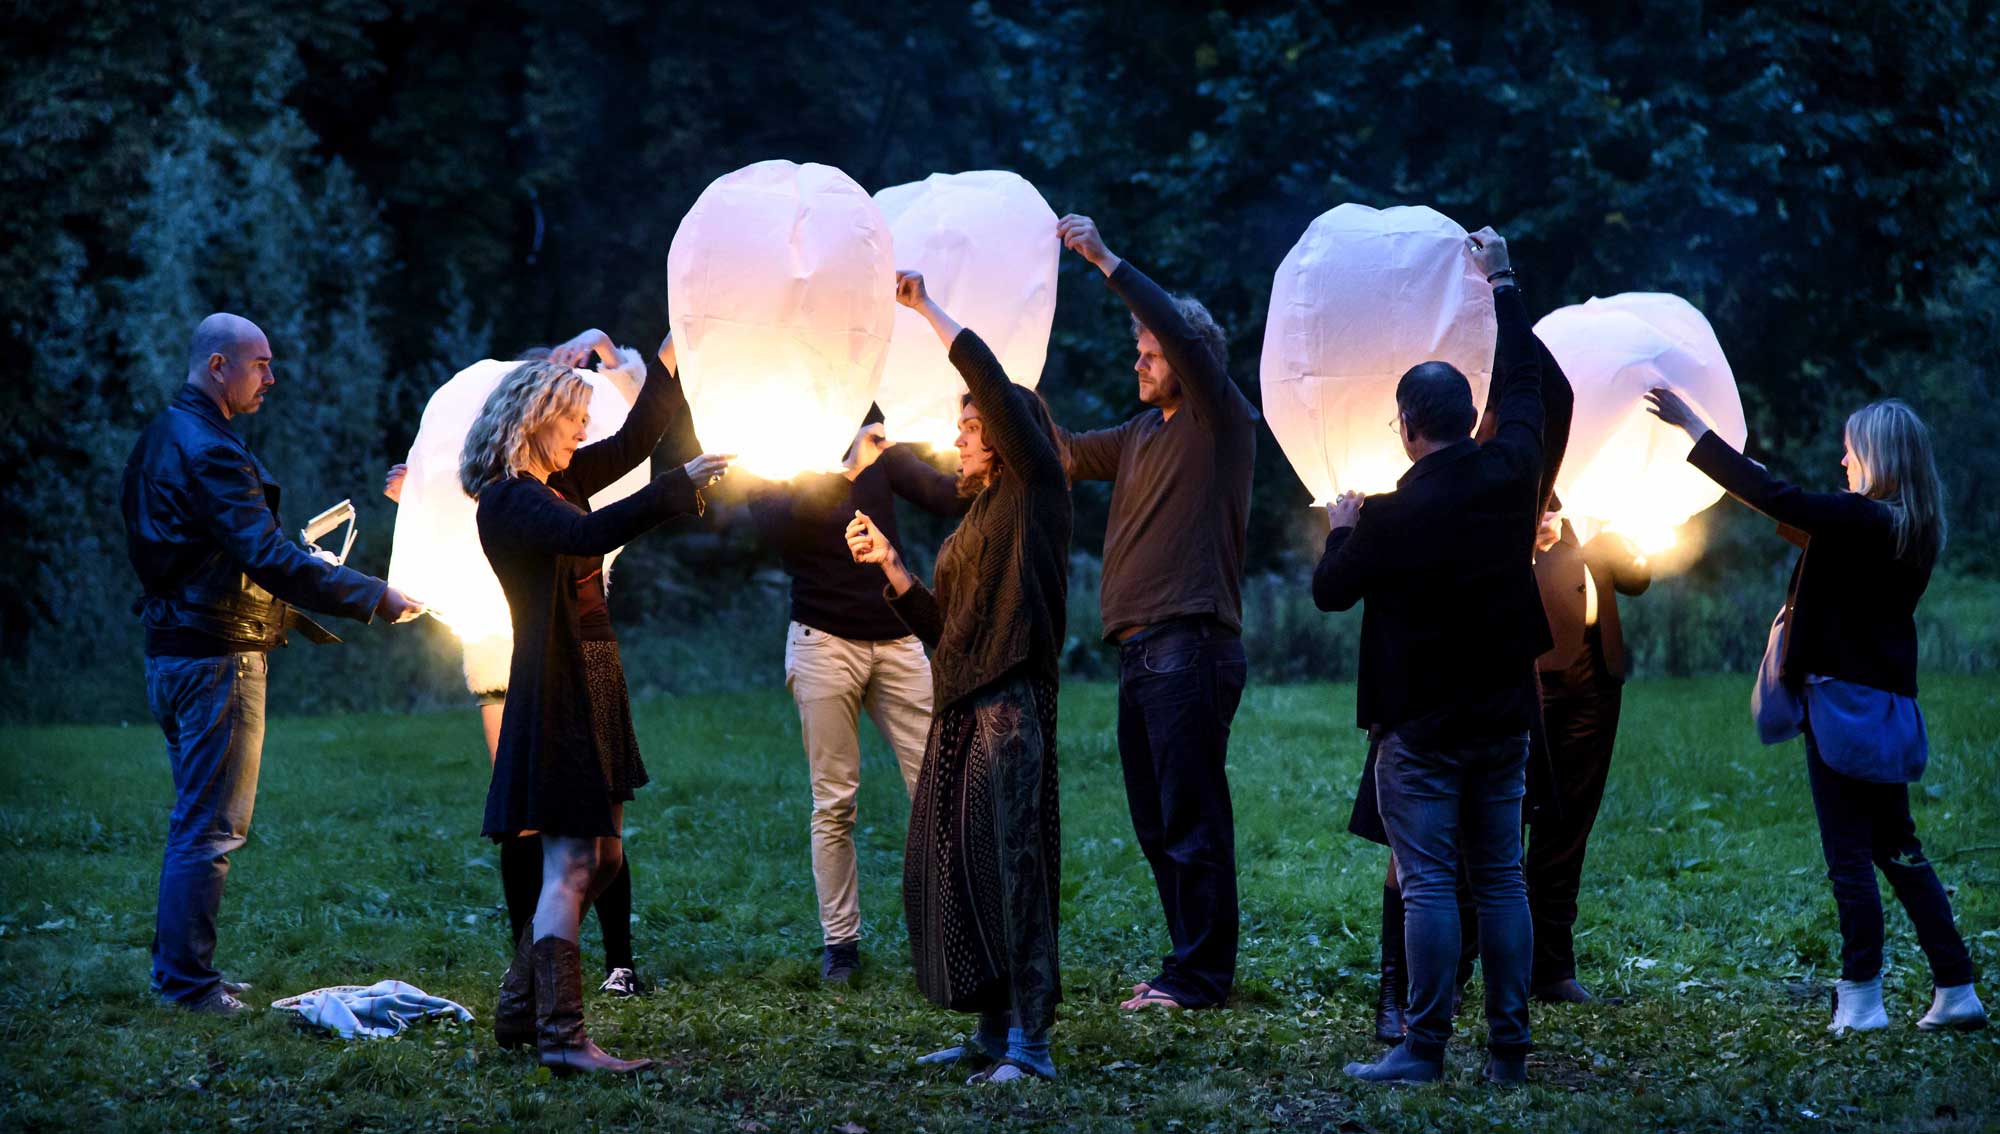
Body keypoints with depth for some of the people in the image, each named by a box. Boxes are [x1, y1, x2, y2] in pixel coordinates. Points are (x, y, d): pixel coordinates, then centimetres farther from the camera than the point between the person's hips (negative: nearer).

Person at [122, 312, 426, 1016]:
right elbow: (269, 558, -26)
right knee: (212, 826, -5)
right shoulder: (209, 451, -18)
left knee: (196, 819, 17)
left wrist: (293, 614, 20)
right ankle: (189, 980, -2)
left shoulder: (163, 439, 15)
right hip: (218, 658, -10)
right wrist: (376, 599, -22)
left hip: (172, 651, 10)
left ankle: (175, 968, 22)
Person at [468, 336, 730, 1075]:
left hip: (593, 685, 10)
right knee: (571, 864, -12)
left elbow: (631, 441, 23)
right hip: (558, 688, -10)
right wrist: (680, 485, -30)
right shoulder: (508, 498, -14)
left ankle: (519, 1012, 20)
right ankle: (561, 1039, -12)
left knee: (600, 857, 13)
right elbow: (590, 534, -31)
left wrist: (671, 357, 16)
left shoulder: (558, 481, 14)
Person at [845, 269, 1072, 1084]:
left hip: (1011, 704, -9)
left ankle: (1029, 1040, -13)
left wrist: (927, 308, -7)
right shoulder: (976, 520, 23)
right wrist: (889, 564, 13)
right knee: (942, 870, 5)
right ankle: (993, 1030, 11)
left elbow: (993, 383, -12)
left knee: (1009, 864, -13)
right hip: (959, 709, 9)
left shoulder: (1034, 492, 0)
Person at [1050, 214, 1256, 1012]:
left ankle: (1200, 974, -6)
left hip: (1191, 646, -9)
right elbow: (1065, 455, 24)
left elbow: (1183, 333, -17)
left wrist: (1107, 262, -18)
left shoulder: (1222, 420, -3)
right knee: (1157, 823, 10)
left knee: (1190, 817, -9)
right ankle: (1192, 965, 16)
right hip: (1140, 649, 9)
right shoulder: (1144, 433, 20)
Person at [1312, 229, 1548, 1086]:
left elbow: (1330, 592, -3)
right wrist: (1502, 285, 23)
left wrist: (1341, 531, 17)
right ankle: (1508, 1046, 8)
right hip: (1504, 719, 5)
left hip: (1422, 728, -5)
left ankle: (1424, 1047, -5)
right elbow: (1523, 382, 14)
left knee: (1428, 884, -4)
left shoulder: (1392, 516, -16)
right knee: (1501, 879, 8)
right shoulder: (1509, 476, -2)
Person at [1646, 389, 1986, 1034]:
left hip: (1844, 699, -9)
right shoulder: (1914, 531, 8)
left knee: (1848, 855, -2)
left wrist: (1691, 426, -16)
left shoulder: (1860, 518, -17)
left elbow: (1772, 498, -20)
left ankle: (1861, 999, 1)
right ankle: (1956, 991, 14)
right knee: (1897, 849, 15)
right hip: (1888, 703, 9)